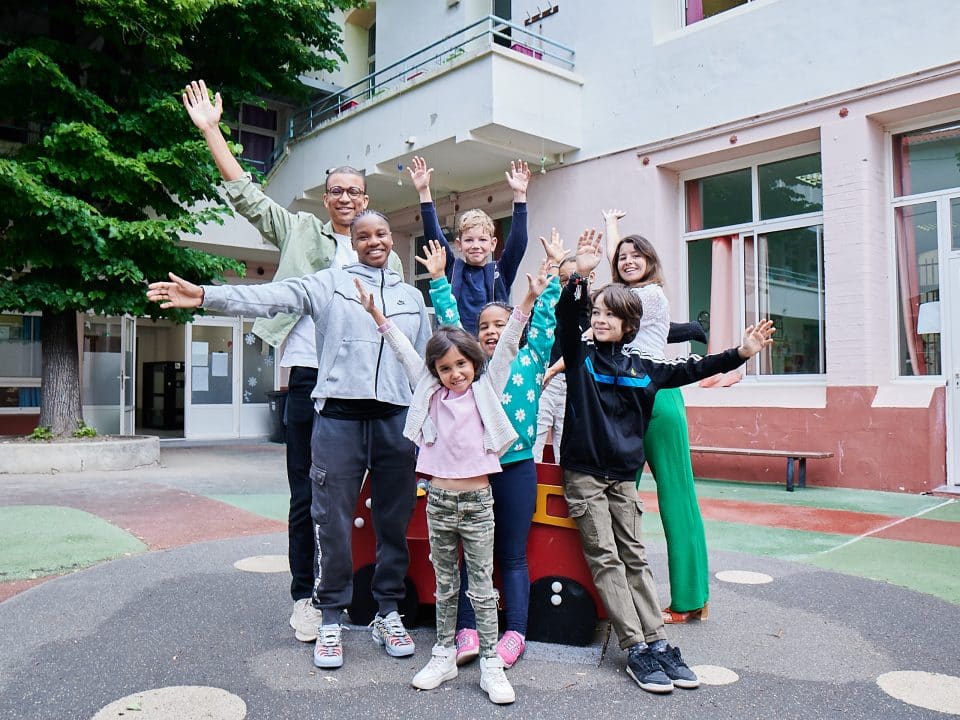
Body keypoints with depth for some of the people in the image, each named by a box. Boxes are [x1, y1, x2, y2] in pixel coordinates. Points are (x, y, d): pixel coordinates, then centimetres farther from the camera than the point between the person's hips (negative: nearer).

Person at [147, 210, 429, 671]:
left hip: (397, 419, 3)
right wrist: (207, 296, -18)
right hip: (340, 415, -2)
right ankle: (330, 620, 19)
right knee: (334, 521, 2)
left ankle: (388, 613, 25)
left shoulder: (412, 296, 16)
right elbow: (275, 297, -6)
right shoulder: (330, 283, 7)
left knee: (394, 521, 9)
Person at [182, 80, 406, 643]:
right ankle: (306, 597, 16)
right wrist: (211, 129, 8)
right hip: (310, 376, -1)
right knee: (307, 493, 3)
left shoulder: (385, 255, 15)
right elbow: (246, 194, 10)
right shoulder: (300, 231, 13)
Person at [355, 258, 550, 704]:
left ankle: (491, 665, 16)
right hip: (439, 500, 2)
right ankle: (444, 656, 28)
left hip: (478, 501, -2)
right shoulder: (430, 391, 7)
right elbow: (404, 350, 9)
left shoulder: (486, 388, 2)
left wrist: (527, 302, -11)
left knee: (482, 587, 6)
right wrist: (377, 315, 8)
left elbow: (507, 346, -4)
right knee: (445, 585, 15)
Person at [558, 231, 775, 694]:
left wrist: (740, 353, 3)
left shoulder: (642, 367, 7)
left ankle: (657, 642, 11)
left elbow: (690, 369, 11)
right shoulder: (579, 355, -3)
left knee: (634, 558, 8)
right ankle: (636, 650, -1)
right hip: (583, 473, -3)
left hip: (623, 475, 4)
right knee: (605, 559, -4)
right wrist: (579, 277, -35)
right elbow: (566, 317, -19)